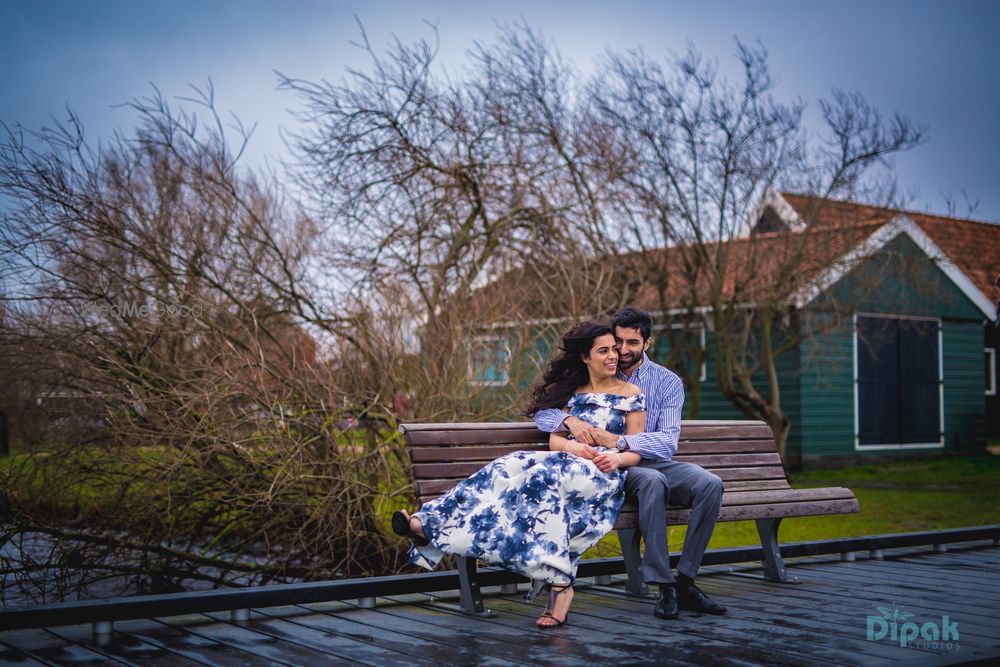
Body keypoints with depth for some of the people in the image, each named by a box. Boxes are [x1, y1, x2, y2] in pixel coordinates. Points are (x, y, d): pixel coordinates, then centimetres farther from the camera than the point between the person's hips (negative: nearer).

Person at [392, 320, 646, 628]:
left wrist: (616, 458, -19)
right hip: (570, 463, 4)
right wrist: (571, 445, -12)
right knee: (512, 467, -29)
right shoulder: (572, 393, 20)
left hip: (604, 476, -4)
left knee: (547, 475, -37)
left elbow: (636, 452, 5)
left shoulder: (631, 395, 9)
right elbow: (554, 440, 12)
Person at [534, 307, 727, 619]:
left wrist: (618, 441, -27)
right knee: (653, 481, -37)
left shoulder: (668, 383, 3)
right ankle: (664, 586, -35)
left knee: (710, 484, -27)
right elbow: (543, 414, 1)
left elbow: (668, 441, -11)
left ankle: (685, 579, -22)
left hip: (657, 463, 2)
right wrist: (571, 420, -23)